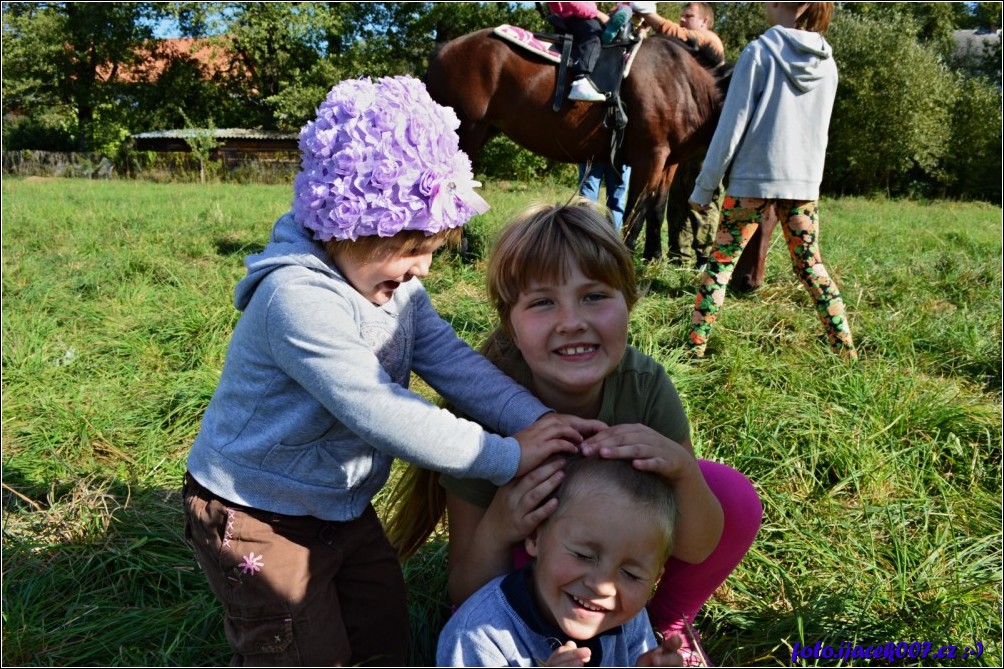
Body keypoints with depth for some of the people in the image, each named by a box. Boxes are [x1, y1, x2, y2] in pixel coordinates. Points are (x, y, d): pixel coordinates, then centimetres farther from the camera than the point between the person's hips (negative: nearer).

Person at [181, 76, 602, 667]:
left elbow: (453, 362, -12)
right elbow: (377, 410, -37)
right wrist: (508, 456, -34)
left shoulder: (396, 288, -3)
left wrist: (541, 421, -27)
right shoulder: (299, 298, -32)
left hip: (345, 506, 8)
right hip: (257, 519, -8)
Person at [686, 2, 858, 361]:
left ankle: (695, 345, 3)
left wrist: (704, 186, -5)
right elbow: (817, 131, 16)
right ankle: (846, 349, 15)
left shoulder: (759, 51, -9)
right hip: (806, 184, 5)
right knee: (810, 266, 14)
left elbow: (731, 126, -11)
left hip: (753, 181, -5)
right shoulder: (827, 64, 8)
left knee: (720, 263, 5)